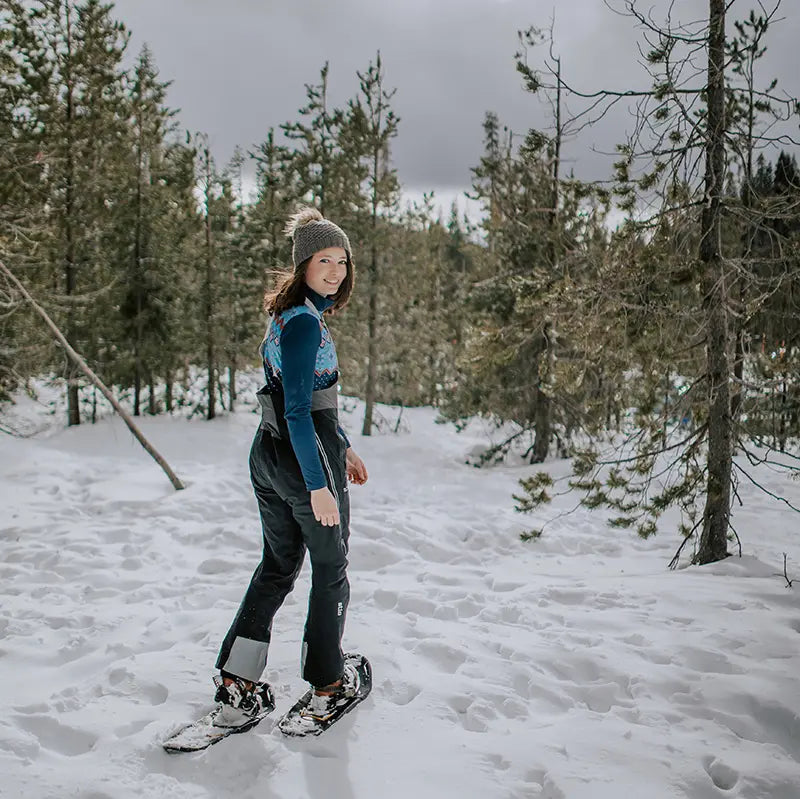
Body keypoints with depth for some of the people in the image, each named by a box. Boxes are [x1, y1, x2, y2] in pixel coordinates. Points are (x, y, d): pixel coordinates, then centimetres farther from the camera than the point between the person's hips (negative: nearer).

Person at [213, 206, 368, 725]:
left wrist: (344, 448, 25)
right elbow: (298, 411, -24)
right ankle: (328, 683, 25)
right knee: (331, 571, 11)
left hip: (268, 454, 9)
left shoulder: (290, 314, 12)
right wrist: (318, 485, -24)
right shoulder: (305, 322, -19)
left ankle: (238, 686, 17)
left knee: (277, 567, 18)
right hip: (304, 457, -9)